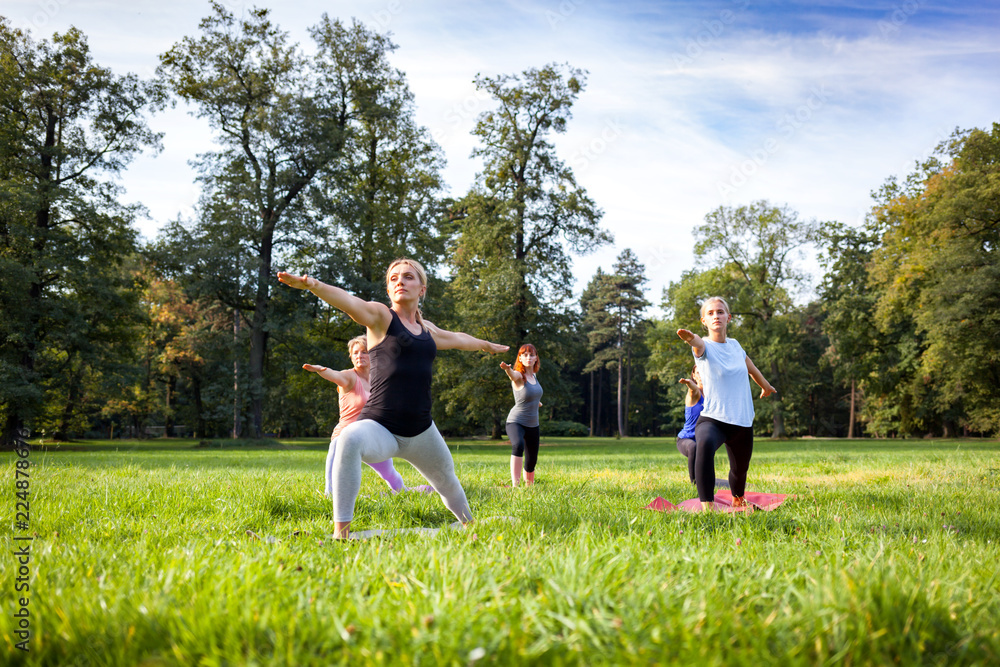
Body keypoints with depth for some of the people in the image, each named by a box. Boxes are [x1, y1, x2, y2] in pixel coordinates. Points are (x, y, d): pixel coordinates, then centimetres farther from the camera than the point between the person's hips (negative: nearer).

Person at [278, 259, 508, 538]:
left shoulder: (426, 329, 15)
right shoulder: (381, 316, -3)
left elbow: (458, 338, 36)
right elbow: (348, 301, -23)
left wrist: (486, 345, 54)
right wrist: (313, 284, -42)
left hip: (421, 432, 6)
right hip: (379, 428, -6)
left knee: (448, 482, 25)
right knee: (350, 439, -39)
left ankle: (469, 524, 56)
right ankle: (340, 531, -34)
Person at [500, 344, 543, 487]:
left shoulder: (533, 376, 5)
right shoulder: (518, 375, -16)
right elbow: (512, 375, -42)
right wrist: (507, 368, -64)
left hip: (533, 425, 7)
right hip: (516, 422, -7)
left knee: (531, 462, 11)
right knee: (518, 445, -37)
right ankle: (515, 486, -43)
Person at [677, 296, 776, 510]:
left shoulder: (735, 345, 6)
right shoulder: (705, 347, -9)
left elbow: (750, 366, 28)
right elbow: (699, 344, -36)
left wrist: (765, 386, 46)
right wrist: (692, 339, -61)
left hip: (742, 422, 6)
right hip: (712, 419, -5)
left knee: (740, 470, 20)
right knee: (705, 444, -38)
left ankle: (738, 502, 55)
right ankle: (707, 507, -39)